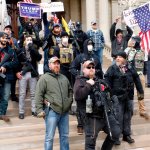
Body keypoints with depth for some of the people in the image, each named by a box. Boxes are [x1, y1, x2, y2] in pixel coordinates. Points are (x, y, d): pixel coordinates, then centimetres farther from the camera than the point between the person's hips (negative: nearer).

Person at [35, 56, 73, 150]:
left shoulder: (64, 78, 16)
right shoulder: (44, 78, -4)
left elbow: (70, 90, 27)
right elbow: (39, 95, -9)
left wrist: (70, 101, 12)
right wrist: (39, 110, -16)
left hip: (65, 111, 6)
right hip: (52, 111, -6)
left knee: (65, 135, 15)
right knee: (50, 137, 0)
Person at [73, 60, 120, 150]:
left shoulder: (99, 81, 19)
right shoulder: (80, 81, -1)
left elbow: (107, 94, 31)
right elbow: (77, 95, -20)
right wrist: (89, 85, -17)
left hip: (106, 114, 6)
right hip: (92, 117, -6)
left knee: (116, 132, 12)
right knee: (90, 142, 0)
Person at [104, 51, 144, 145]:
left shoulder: (131, 68, 3)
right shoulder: (112, 68, -6)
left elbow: (137, 80, 9)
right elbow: (107, 82, -10)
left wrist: (141, 92, 10)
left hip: (129, 97, 4)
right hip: (117, 97, -4)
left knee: (128, 116, 13)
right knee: (118, 117, 2)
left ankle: (127, 135, 28)